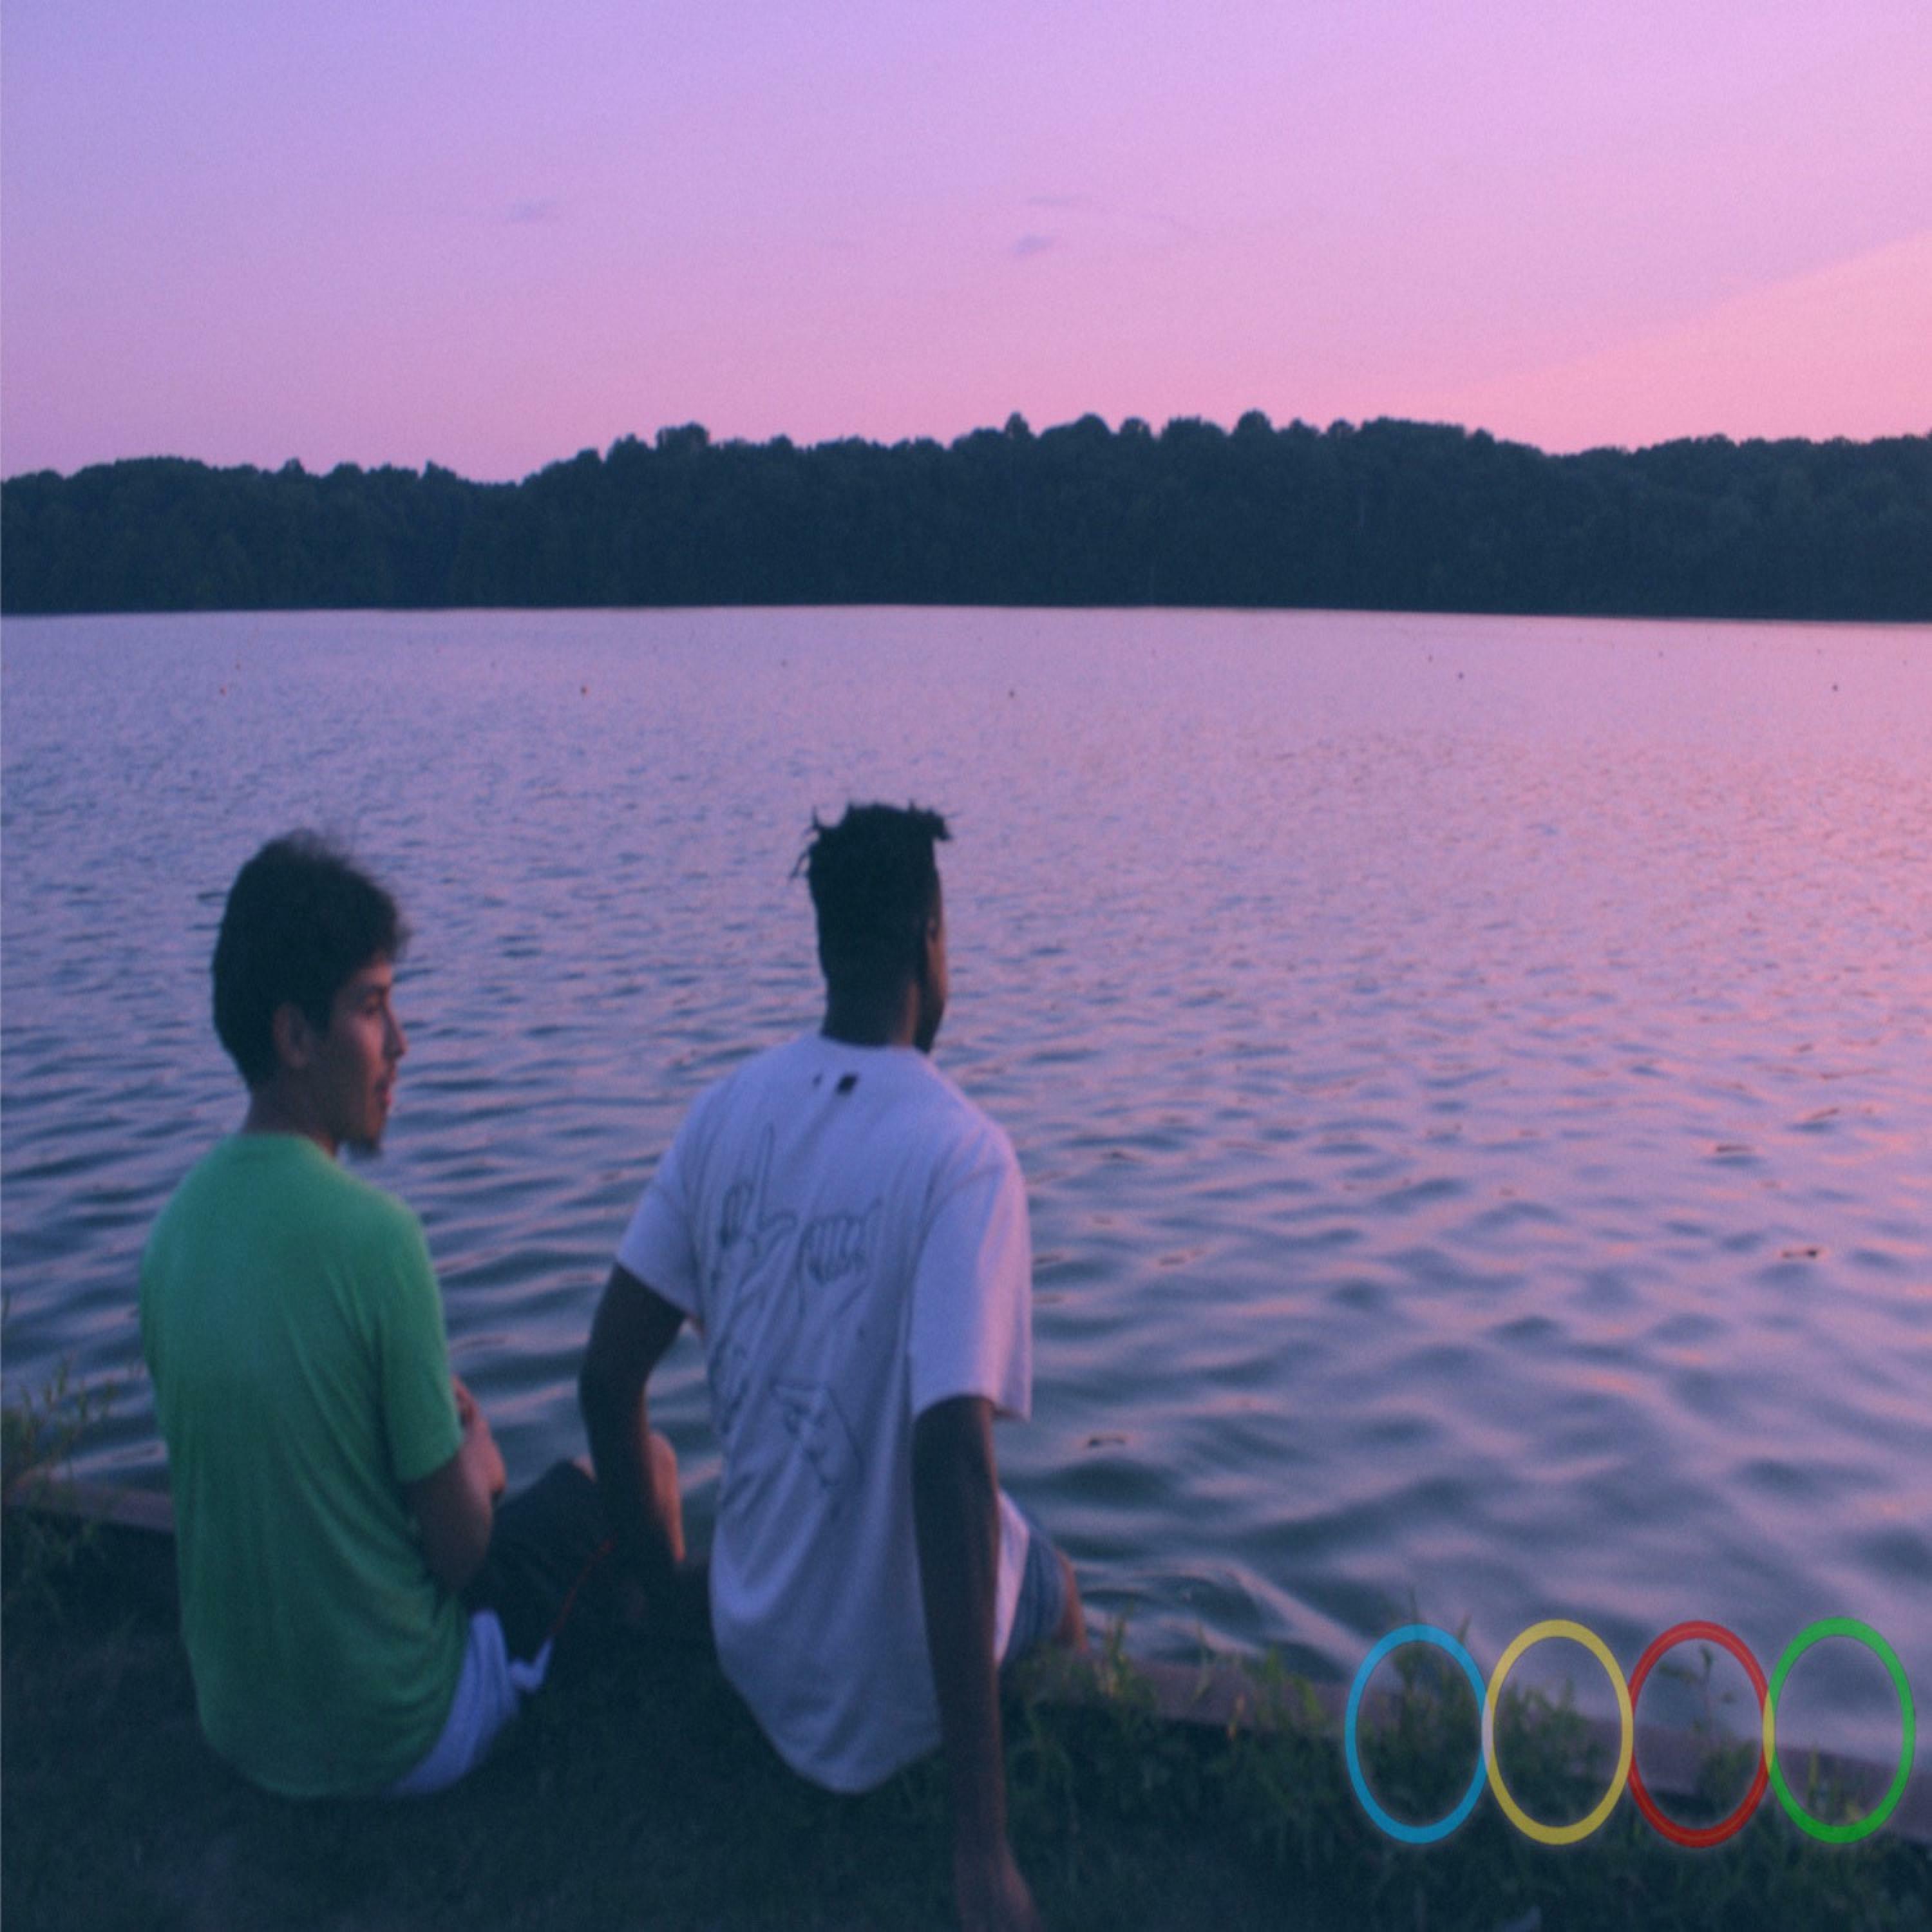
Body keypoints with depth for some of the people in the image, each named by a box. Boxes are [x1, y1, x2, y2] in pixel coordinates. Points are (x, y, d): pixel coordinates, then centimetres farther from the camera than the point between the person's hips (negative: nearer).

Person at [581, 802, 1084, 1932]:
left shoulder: (727, 1111, -8)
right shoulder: (964, 1155, -24)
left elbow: (608, 1379, -4)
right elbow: (953, 1467, -32)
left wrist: (662, 1583, 12)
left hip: (748, 1652, 5)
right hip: (893, 1681, -4)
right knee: (1054, 1592, 30)